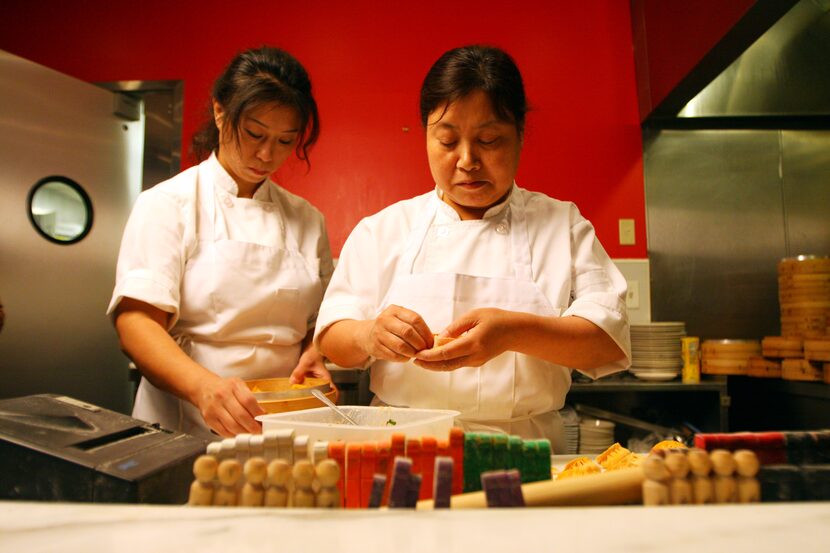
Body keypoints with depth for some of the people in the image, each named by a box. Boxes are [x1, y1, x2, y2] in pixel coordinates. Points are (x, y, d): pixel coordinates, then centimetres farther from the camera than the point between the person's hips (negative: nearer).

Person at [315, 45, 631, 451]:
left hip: (521, 450, 0)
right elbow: (331, 338, 3)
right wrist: (371, 336, -20)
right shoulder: (382, 229, 8)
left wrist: (515, 332, -21)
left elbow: (609, 340, -3)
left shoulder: (562, 225, 8)